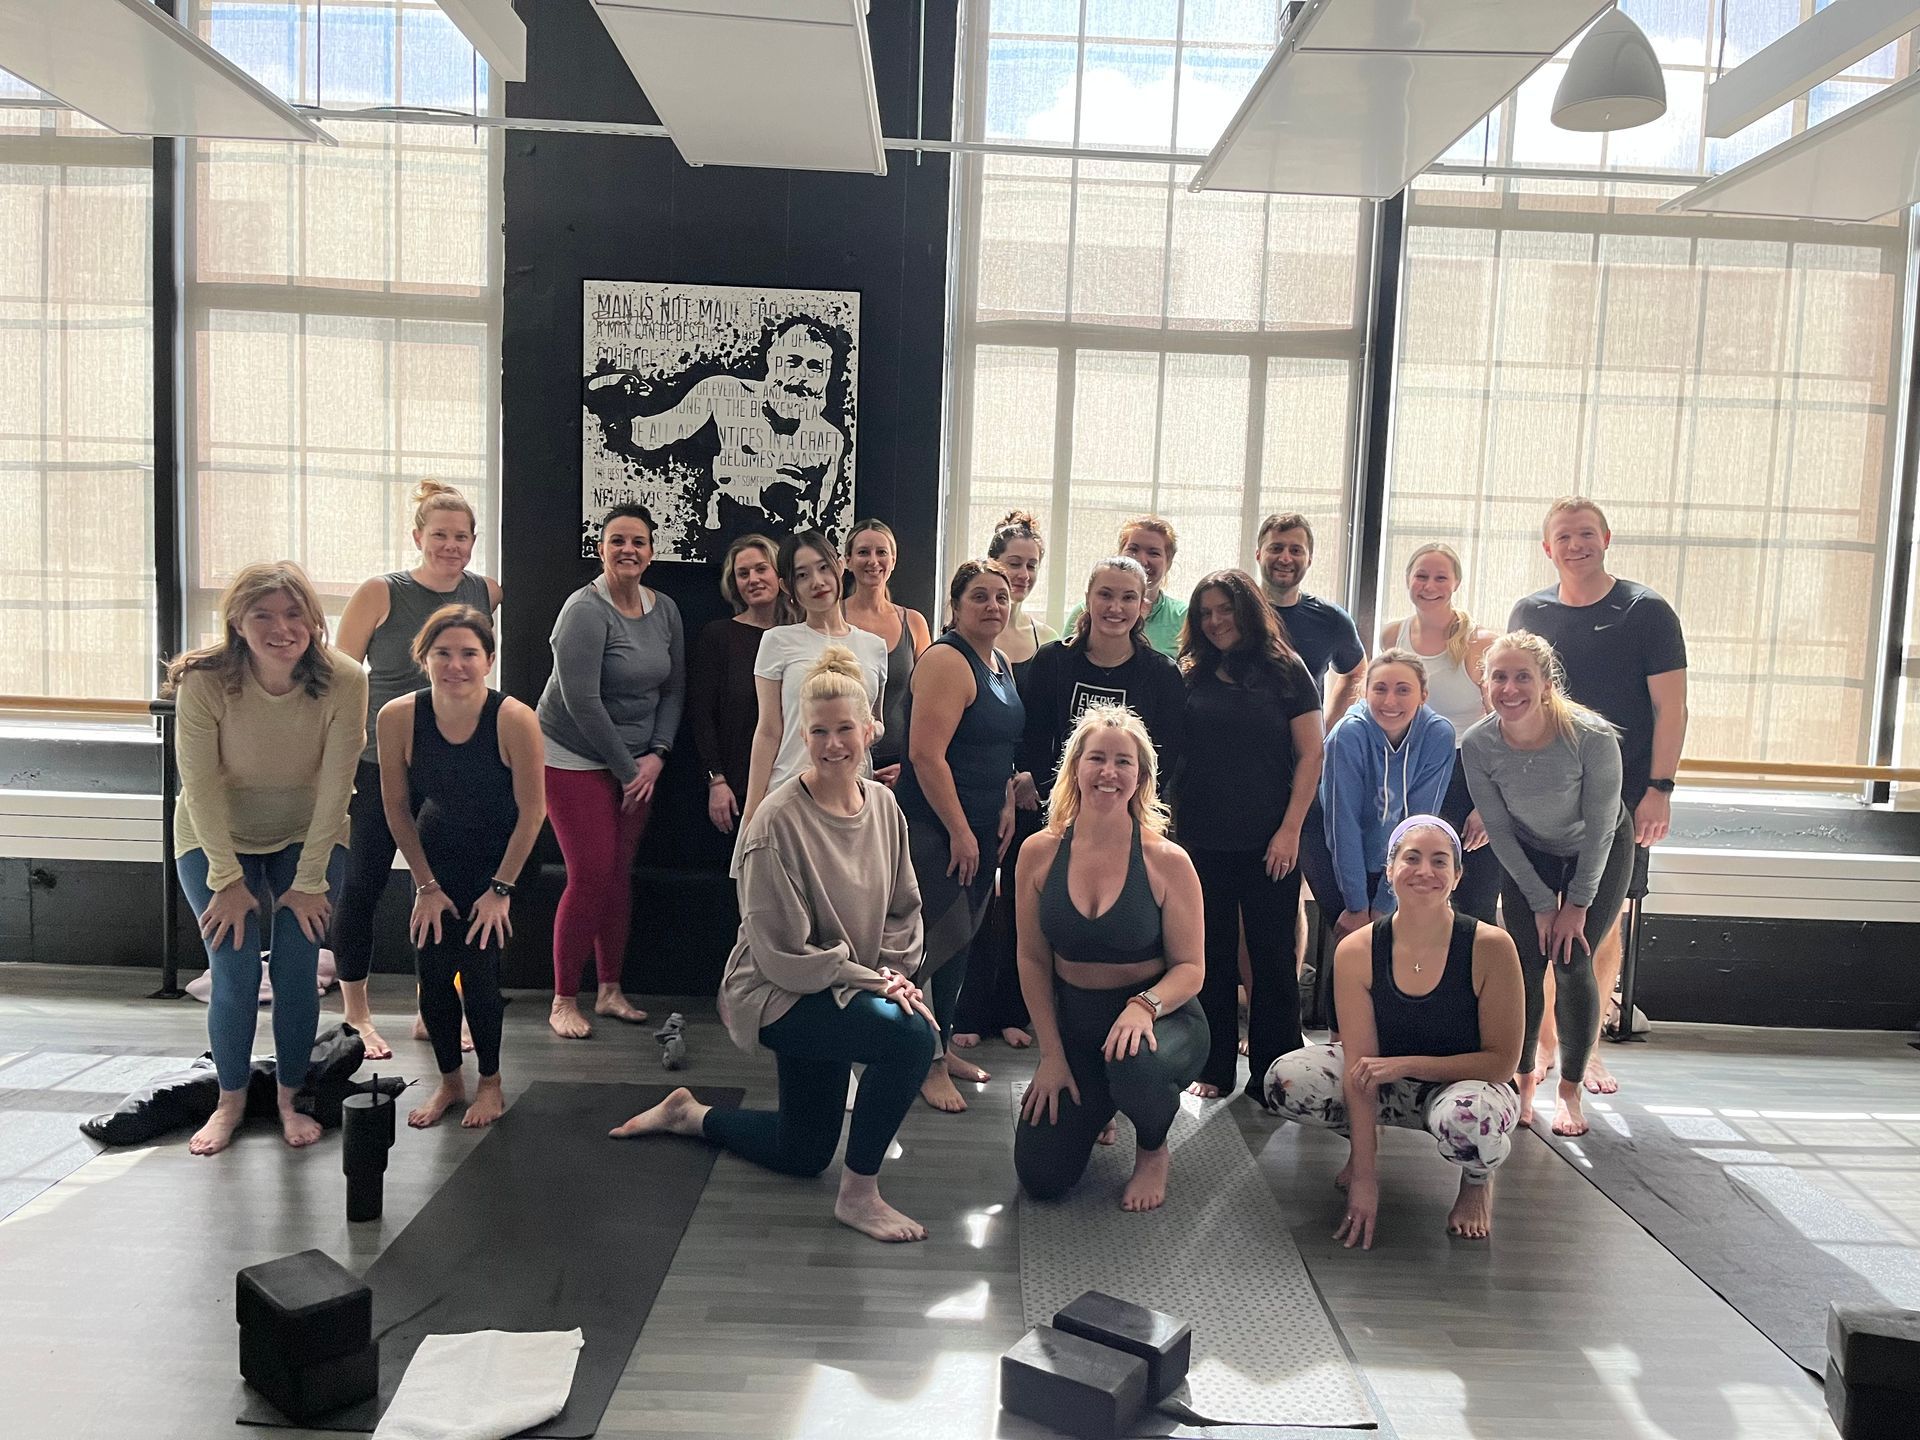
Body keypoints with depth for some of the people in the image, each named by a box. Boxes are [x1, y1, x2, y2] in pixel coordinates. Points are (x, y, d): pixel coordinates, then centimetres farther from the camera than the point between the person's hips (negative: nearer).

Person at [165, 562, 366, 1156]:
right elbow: (201, 787, -17)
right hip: (217, 838, 0)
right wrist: (228, 879, -14)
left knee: (296, 971, -6)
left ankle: (290, 1099, 15)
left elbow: (334, 788, -18)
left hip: (309, 838, 1)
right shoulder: (204, 682, -24)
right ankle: (230, 1100, 16)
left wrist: (309, 881, -15)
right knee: (235, 973, -7)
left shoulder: (343, 682, -24)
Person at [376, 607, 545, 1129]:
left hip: (498, 856, -3)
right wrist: (426, 885, -5)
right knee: (431, 971, -2)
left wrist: (501, 889, -13)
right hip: (437, 854, 3)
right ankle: (450, 1081, 22)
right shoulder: (397, 718, -22)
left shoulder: (515, 720, -30)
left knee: (477, 968, -9)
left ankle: (490, 1084, 15)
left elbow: (531, 812, -18)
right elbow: (397, 809, -7)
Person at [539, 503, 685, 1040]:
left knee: (620, 875, 7)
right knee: (591, 875, -8)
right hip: (574, 759, -6)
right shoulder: (585, 611, -15)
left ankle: (610, 991, 20)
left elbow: (674, 689, 10)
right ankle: (564, 1001, 5)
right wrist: (626, 769, -14)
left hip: (637, 763, 6)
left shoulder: (665, 609, 6)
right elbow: (581, 701, -19)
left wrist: (656, 755, -3)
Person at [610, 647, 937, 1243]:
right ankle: (858, 1193, -12)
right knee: (910, 1036, -31)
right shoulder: (779, 822, -22)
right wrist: (871, 980, -21)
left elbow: (904, 909, 6)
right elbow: (783, 953, -22)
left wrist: (899, 973, -10)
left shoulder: (883, 805, -2)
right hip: (776, 995, -7)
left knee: (802, 1155, 18)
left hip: (843, 993, 7)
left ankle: (687, 1115, 41)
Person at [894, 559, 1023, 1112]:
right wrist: (960, 831, -20)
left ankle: (942, 1045, 28)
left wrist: (1007, 807, 10)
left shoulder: (1002, 664, 13)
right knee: (939, 942, -6)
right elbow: (926, 755, -22)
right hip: (935, 826, -9)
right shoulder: (947, 661, -16)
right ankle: (928, 1064, 6)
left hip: (980, 827, 9)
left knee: (961, 939, 15)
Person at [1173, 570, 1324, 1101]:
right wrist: (1174, 827, 3)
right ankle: (1214, 1068, 18)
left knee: (1273, 957, 4)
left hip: (1269, 843, -2)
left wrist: (1290, 830, -9)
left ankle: (1272, 1071, 13)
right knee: (1212, 957, 8)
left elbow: (1310, 755, -2)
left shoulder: (1284, 670, 1)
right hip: (1203, 842, 3)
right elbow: (1174, 757, 11)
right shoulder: (1192, 676, 9)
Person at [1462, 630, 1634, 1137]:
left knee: (1573, 963, -10)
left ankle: (1570, 1090, 8)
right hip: (1528, 854, 2)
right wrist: (1541, 903, -11)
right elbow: (1498, 830, -13)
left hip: (1599, 852, -2)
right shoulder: (1477, 744, -26)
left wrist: (1577, 904, -14)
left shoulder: (1592, 738, -33)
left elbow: (1599, 828, -20)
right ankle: (1523, 1078, 14)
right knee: (1524, 966, -7)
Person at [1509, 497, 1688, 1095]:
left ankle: (1587, 1046, 17)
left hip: (1622, 795, -2)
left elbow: (1671, 708, -3)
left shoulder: (1646, 611, -1)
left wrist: (1659, 788, -10)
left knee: (1604, 922, 3)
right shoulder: (1529, 613, 7)